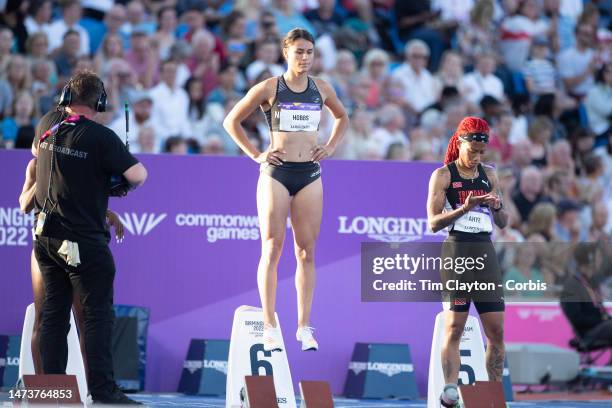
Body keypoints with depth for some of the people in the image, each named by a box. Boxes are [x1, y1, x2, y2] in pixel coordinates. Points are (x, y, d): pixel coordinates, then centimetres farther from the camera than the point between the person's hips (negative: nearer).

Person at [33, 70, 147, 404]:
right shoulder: (101, 137, -13)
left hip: (46, 236, 7)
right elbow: (138, 174, -18)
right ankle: (102, 390, -9)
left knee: (54, 313, 11)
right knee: (98, 315, -4)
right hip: (83, 242, -7)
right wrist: (123, 186, 3)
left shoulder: (49, 136, 8)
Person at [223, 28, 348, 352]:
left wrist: (330, 147, 13)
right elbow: (232, 121, 4)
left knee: (306, 251, 2)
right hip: (276, 173, -3)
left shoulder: (321, 89, 8)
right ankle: (270, 326, -3)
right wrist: (255, 155, -2)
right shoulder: (269, 89, -2)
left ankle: (304, 326, 6)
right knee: (272, 249, -4)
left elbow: (342, 117, 28)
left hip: (310, 174, 3)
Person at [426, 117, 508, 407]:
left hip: (485, 252, 5)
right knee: (454, 327, -9)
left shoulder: (489, 175, 13)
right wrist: (465, 208, -21)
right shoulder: (443, 175, -1)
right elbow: (433, 222, -8)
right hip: (456, 251, -5)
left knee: (496, 330, 2)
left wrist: (497, 207, -6)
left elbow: (503, 223, 16)